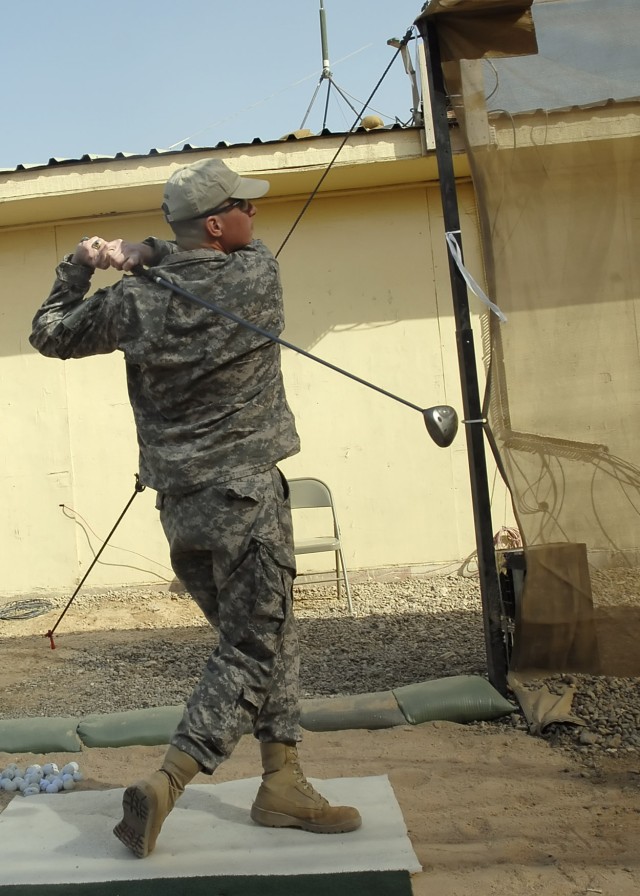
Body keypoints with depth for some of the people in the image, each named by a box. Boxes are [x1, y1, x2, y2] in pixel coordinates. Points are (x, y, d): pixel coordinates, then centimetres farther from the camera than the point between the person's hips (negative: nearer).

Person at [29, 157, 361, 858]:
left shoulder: (133, 302, 2)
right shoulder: (257, 275, -6)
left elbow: (49, 335, 15)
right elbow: (240, 253, 18)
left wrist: (79, 264, 28)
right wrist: (141, 253, 10)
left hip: (177, 505, 6)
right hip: (243, 495, -6)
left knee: (270, 638, 17)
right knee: (253, 649, 1)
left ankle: (282, 784, 20)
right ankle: (164, 786, -7)